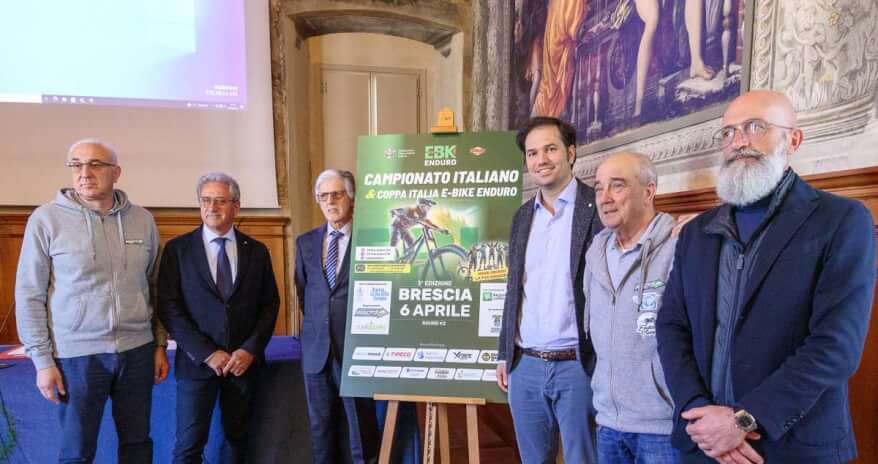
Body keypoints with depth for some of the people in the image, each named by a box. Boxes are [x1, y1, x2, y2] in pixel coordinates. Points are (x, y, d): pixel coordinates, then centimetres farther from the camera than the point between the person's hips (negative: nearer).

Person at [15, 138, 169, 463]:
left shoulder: (142, 219, 3)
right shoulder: (46, 219, -5)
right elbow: (29, 294, -3)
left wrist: (160, 344, 8)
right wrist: (42, 359, -4)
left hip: (137, 350, 2)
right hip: (77, 354, -2)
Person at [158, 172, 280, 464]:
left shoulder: (256, 251, 4)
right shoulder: (178, 248, -1)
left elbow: (270, 304, 4)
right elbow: (169, 308, -6)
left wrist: (250, 350, -8)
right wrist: (207, 353, -13)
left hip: (244, 360, 2)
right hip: (197, 361, -2)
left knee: (237, 438, 13)